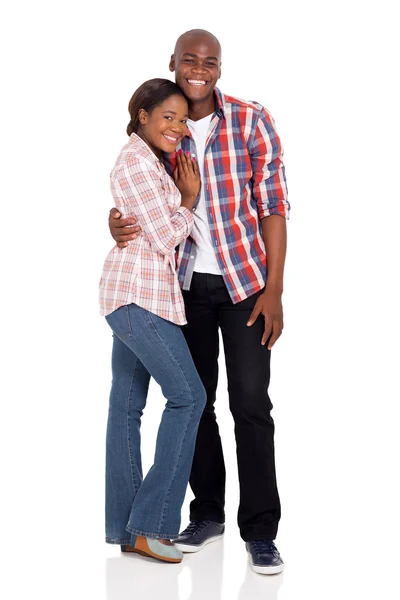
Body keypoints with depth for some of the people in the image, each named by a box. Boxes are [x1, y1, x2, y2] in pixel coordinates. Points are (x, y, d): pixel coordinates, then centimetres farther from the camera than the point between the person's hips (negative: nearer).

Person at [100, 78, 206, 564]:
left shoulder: (148, 160, 18)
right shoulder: (138, 162, -14)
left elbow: (164, 230, 19)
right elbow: (166, 237, -14)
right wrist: (189, 197, -2)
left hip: (134, 296, 10)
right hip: (140, 295, -10)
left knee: (127, 403, 8)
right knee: (188, 396, -6)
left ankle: (124, 527, 13)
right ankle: (150, 523, -3)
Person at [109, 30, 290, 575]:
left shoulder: (252, 121, -7)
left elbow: (273, 207, -7)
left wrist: (273, 289, -12)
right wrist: (117, 223, -13)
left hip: (244, 280, -3)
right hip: (186, 282, 4)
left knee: (250, 402, -4)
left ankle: (261, 531, 4)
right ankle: (208, 513, 25)